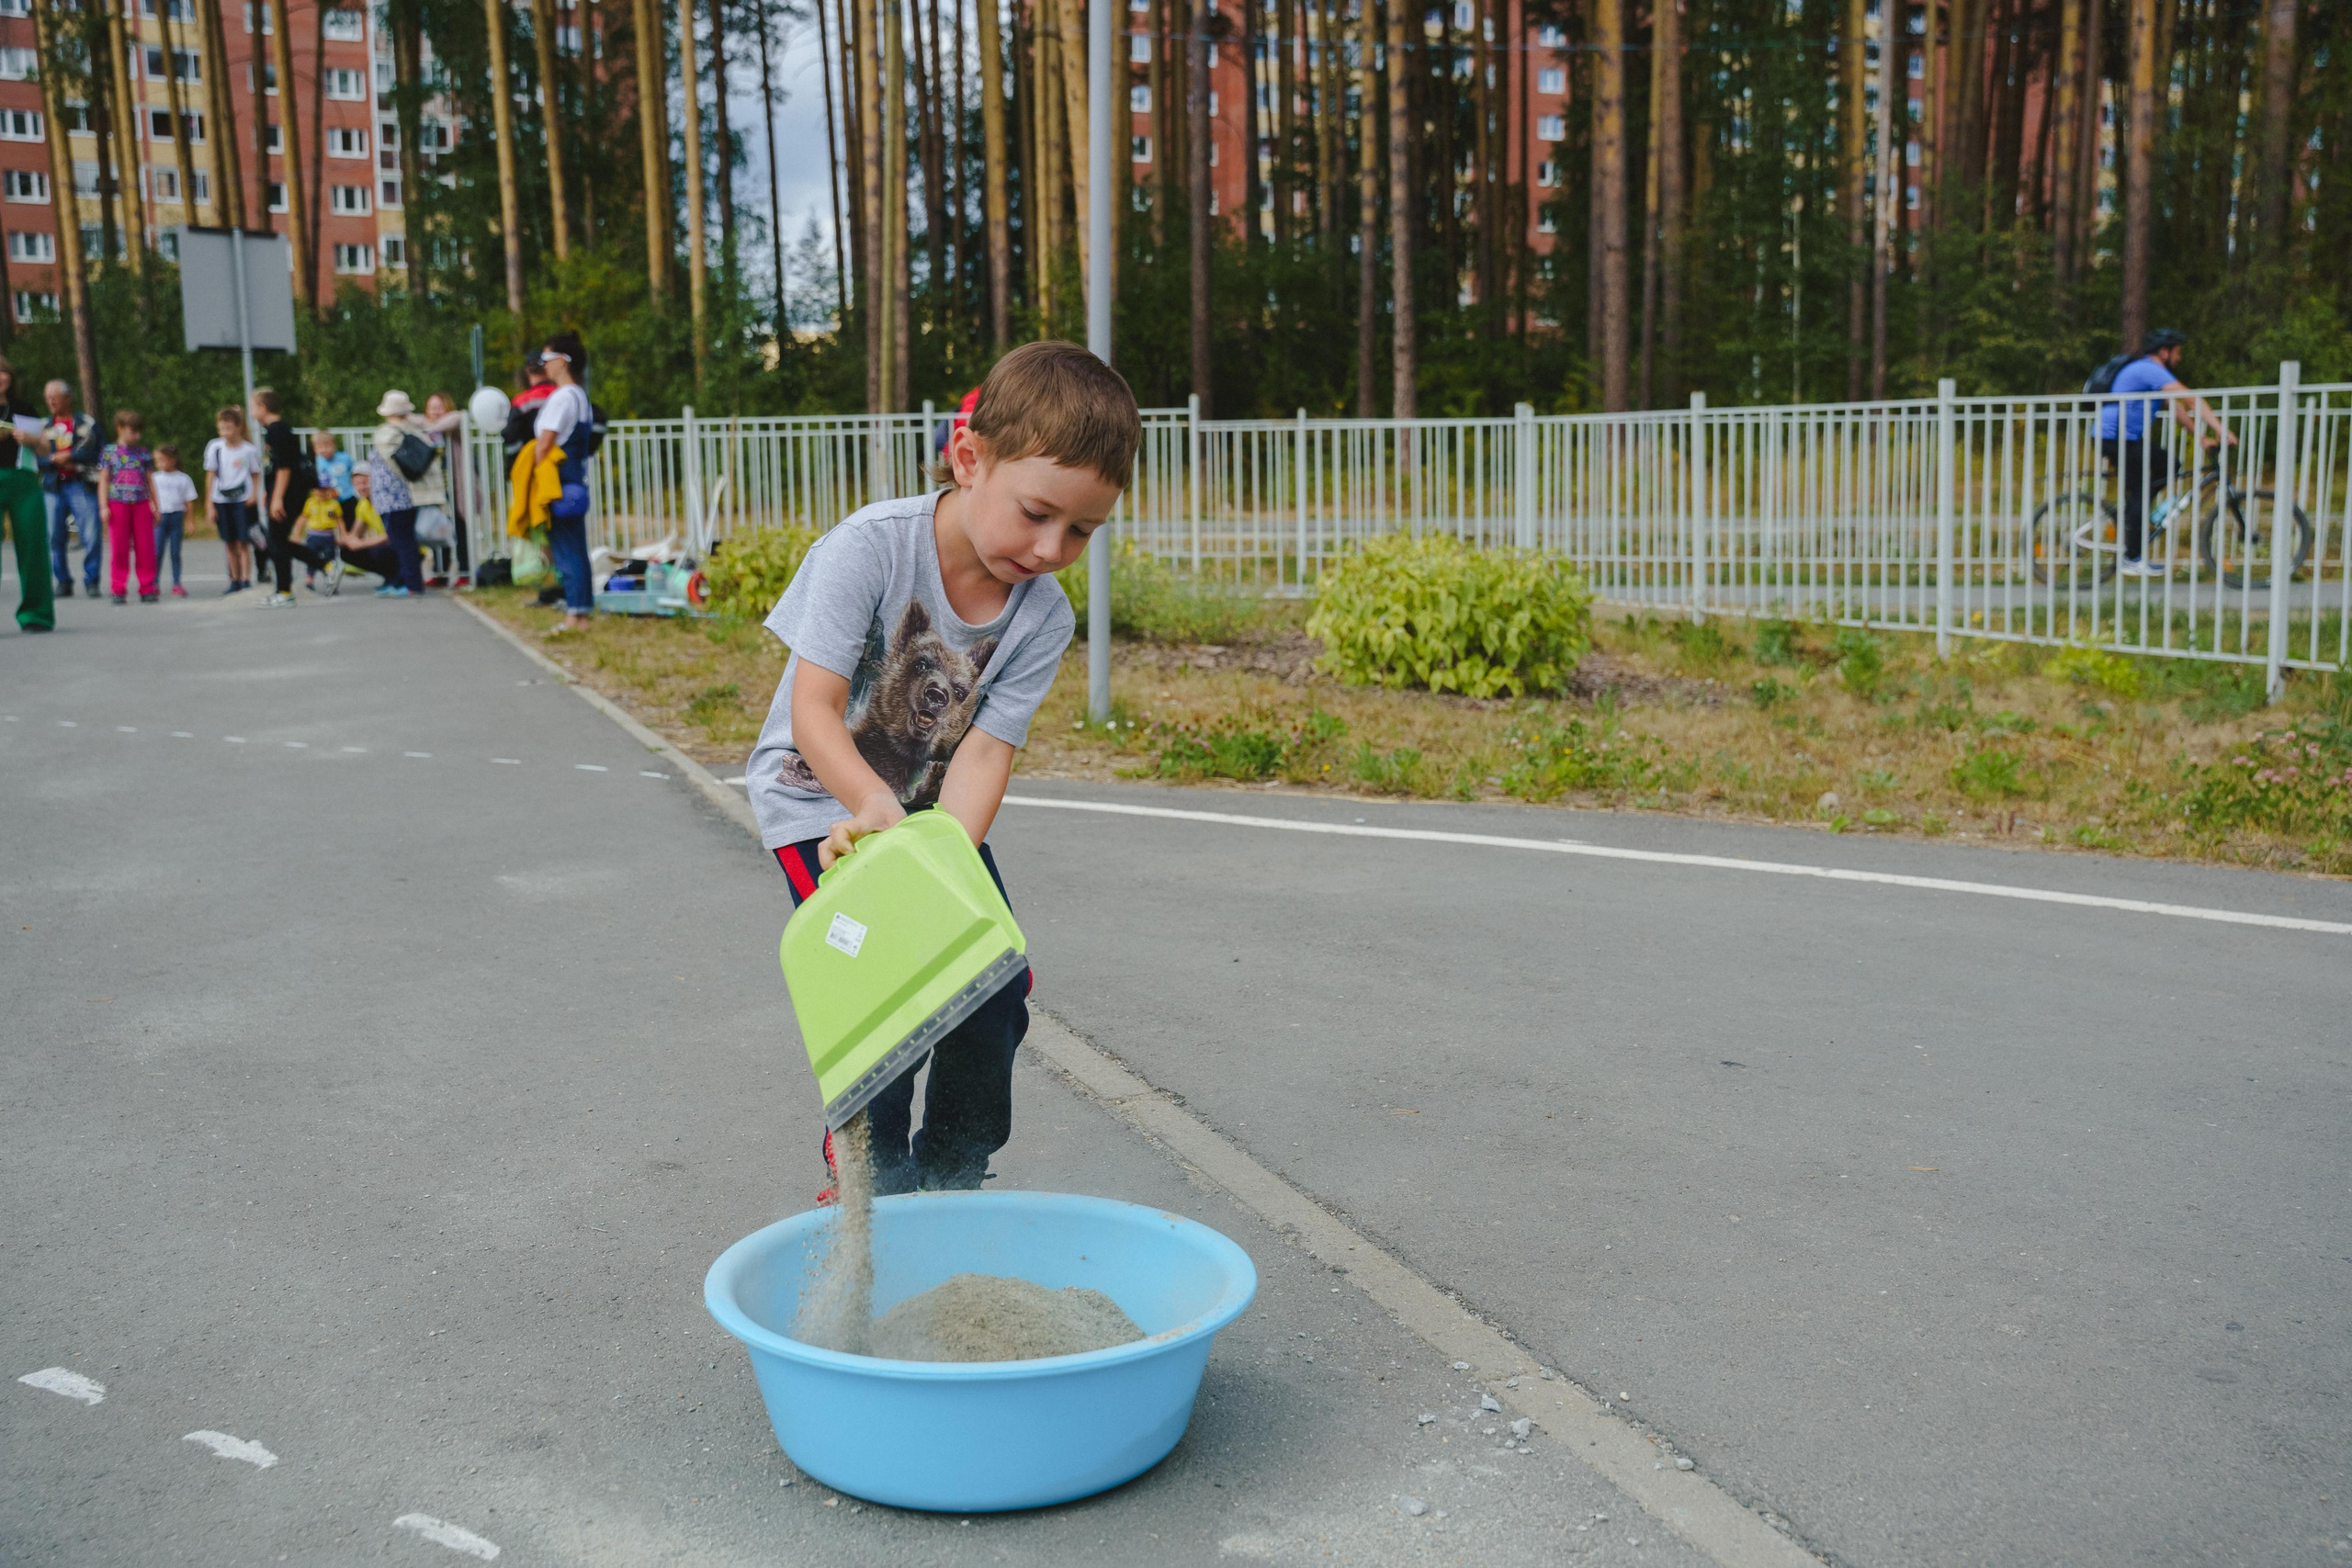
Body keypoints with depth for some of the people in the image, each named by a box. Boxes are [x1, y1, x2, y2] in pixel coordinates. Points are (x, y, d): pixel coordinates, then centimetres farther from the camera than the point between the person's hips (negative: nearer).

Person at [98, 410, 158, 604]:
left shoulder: (143, 452, 11)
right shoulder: (108, 451, 4)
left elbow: (150, 480, 15)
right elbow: (104, 480, 2)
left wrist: (156, 506, 12)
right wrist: (104, 506, -5)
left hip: (141, 504, 2)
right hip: (117, 503, -2)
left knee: (145, 548, 0)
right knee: (119, 548, 1)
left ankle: (147, 589, 7)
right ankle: (118, 590, 7)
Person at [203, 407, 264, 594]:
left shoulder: (250, 450, -5)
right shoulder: (214, 447, 0)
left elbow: (256, 475, 5)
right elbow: (210, 475, 4)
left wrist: (254, 494, -11)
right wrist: (209, 504, 3)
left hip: (243, 500, -3)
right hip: (221, 501, 3)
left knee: (243, 543, -5)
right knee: (230, 544, 9)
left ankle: (246, 582, -3)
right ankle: (235, 581, 17)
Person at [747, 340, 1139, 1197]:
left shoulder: (1044, 616, -15)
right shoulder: (871, 547, -28)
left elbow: (986, 747, -20)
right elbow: (813, 709, -30)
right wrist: (873, 803, -48)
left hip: (931, 805, 5)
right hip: (823, 796, -5)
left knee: (998, 982, 0)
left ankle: (950, 1180, 22)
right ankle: (874, 1189, 2)